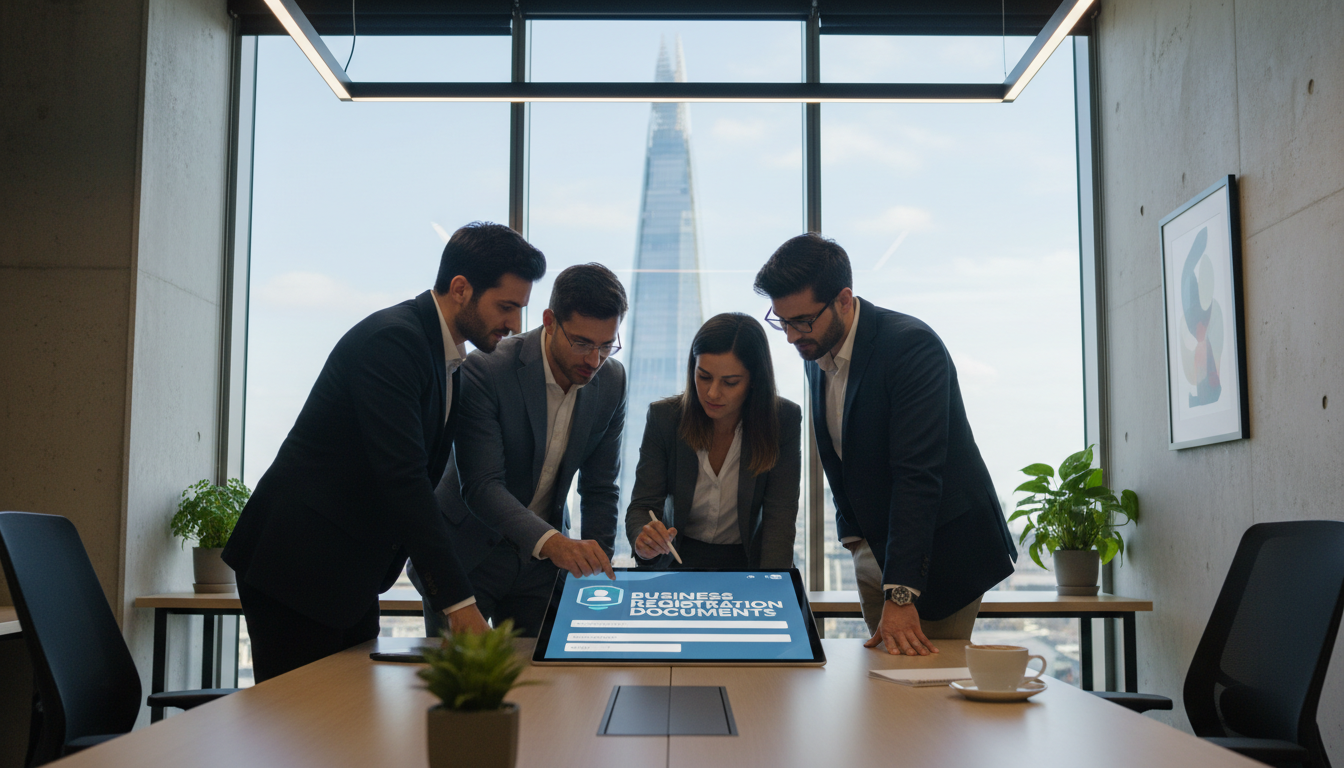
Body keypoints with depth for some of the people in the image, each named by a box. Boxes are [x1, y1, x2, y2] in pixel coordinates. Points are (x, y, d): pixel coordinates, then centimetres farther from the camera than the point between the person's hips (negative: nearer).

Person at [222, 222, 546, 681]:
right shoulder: (391, 339, -20)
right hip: (296, 565, -9)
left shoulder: (446, 356, 10)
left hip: (352, 573, 9)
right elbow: (402, 478, -27)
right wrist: (458, 600, -28)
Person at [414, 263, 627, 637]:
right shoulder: (484, 371, -23)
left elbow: (600, 489, 0)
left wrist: (597, 575, -8)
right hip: (467, 555, -4)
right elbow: (481, 486, -29)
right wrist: (551, 542, -44)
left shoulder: (612, 382, -7)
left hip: (540, 561, 4)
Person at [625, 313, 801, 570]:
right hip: (677, 562, -2)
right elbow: (642, 506, -8)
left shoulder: (783, 420, -10)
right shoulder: (664, 417, -8)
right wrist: (643, 541, -32)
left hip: (749, 563, 2)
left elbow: (779, 518, -13)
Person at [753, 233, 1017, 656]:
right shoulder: (817, 352, 2)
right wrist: (853, 536, 10)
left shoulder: (911, 345, -23)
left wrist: (901, 594, -32)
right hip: (873, 548, 7)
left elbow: (918, 474, -29)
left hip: (942, 548, -7)